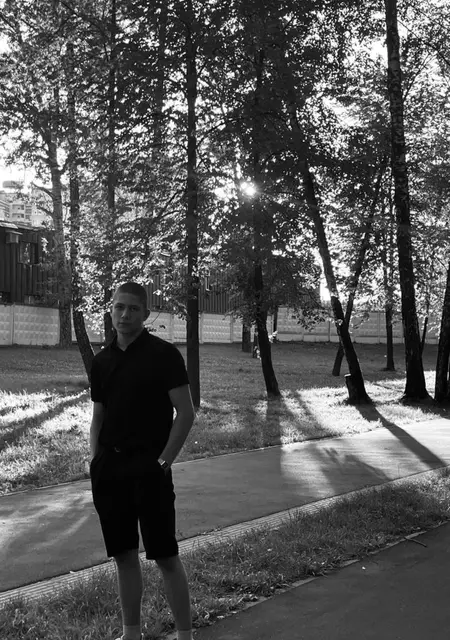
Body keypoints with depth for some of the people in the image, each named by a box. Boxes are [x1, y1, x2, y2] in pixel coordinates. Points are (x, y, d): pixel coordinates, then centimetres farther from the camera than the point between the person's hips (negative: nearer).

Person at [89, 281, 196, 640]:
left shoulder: (164, 354, -6)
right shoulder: (103, 360, 10)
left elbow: (186, 413, -8)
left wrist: (163, 461, -12)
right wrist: (96, 461, 5)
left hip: (149, 469, -5)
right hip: (110, 469, 5)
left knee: (165, 555, -2)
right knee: (124, 555, 11)